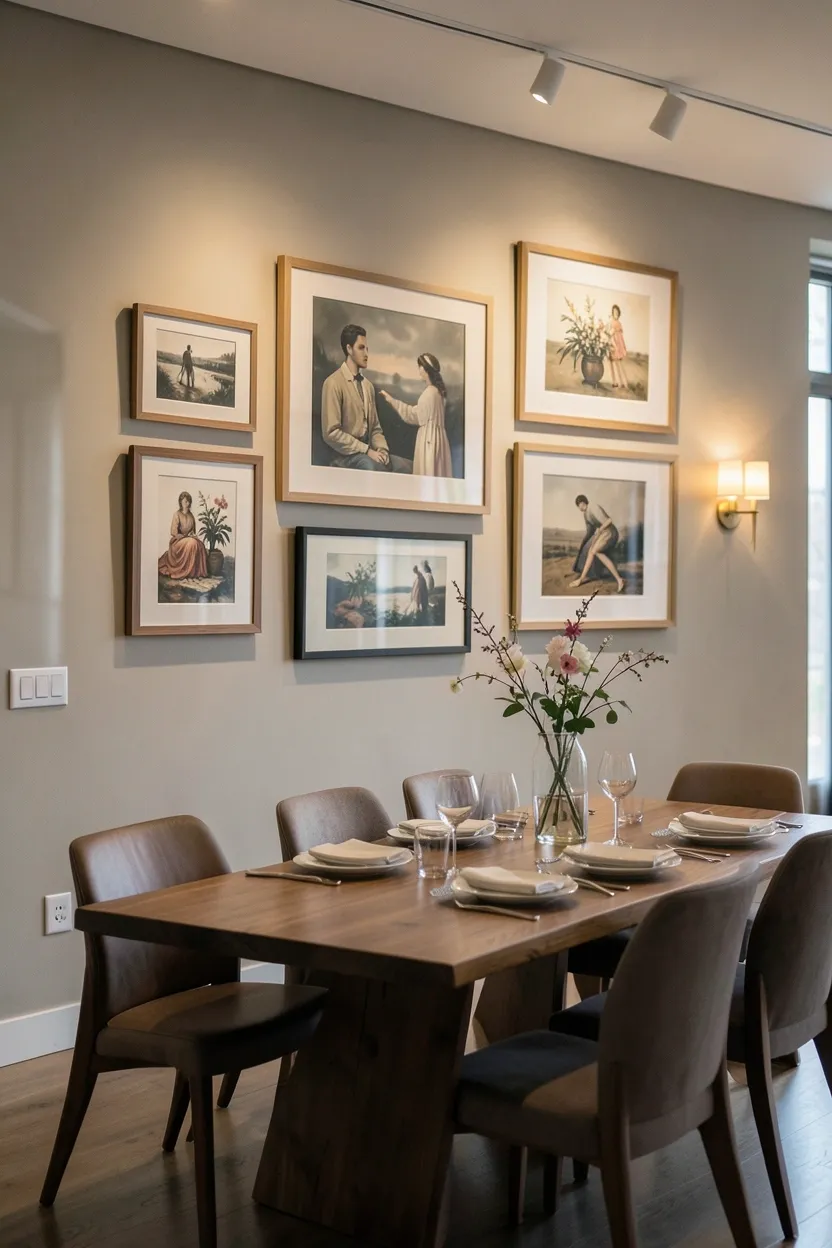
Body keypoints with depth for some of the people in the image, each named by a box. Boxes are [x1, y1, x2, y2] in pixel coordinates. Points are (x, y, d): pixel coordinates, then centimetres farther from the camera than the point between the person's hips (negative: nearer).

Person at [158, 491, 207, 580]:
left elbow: (193, 530, 17)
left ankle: (197, 571, -23)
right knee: (191, 543, -36)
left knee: (200, 543, -27)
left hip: (190, 538, 6)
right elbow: (174, 532, -12)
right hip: (178, 540, -6)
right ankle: (186, 571, -30)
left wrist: (194, 535, -5)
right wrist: (186, 536, -15)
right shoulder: (177, 514, -9)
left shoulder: (190, 515, 10)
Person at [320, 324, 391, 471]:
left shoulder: (368, 386, 15)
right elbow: (331, 433, -14)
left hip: (367, 452, 7)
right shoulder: (334, 383, -7)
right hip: (345, 454, -7)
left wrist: (382, 449, -5)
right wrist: (366, 450, -17)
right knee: (371, 466, -36)